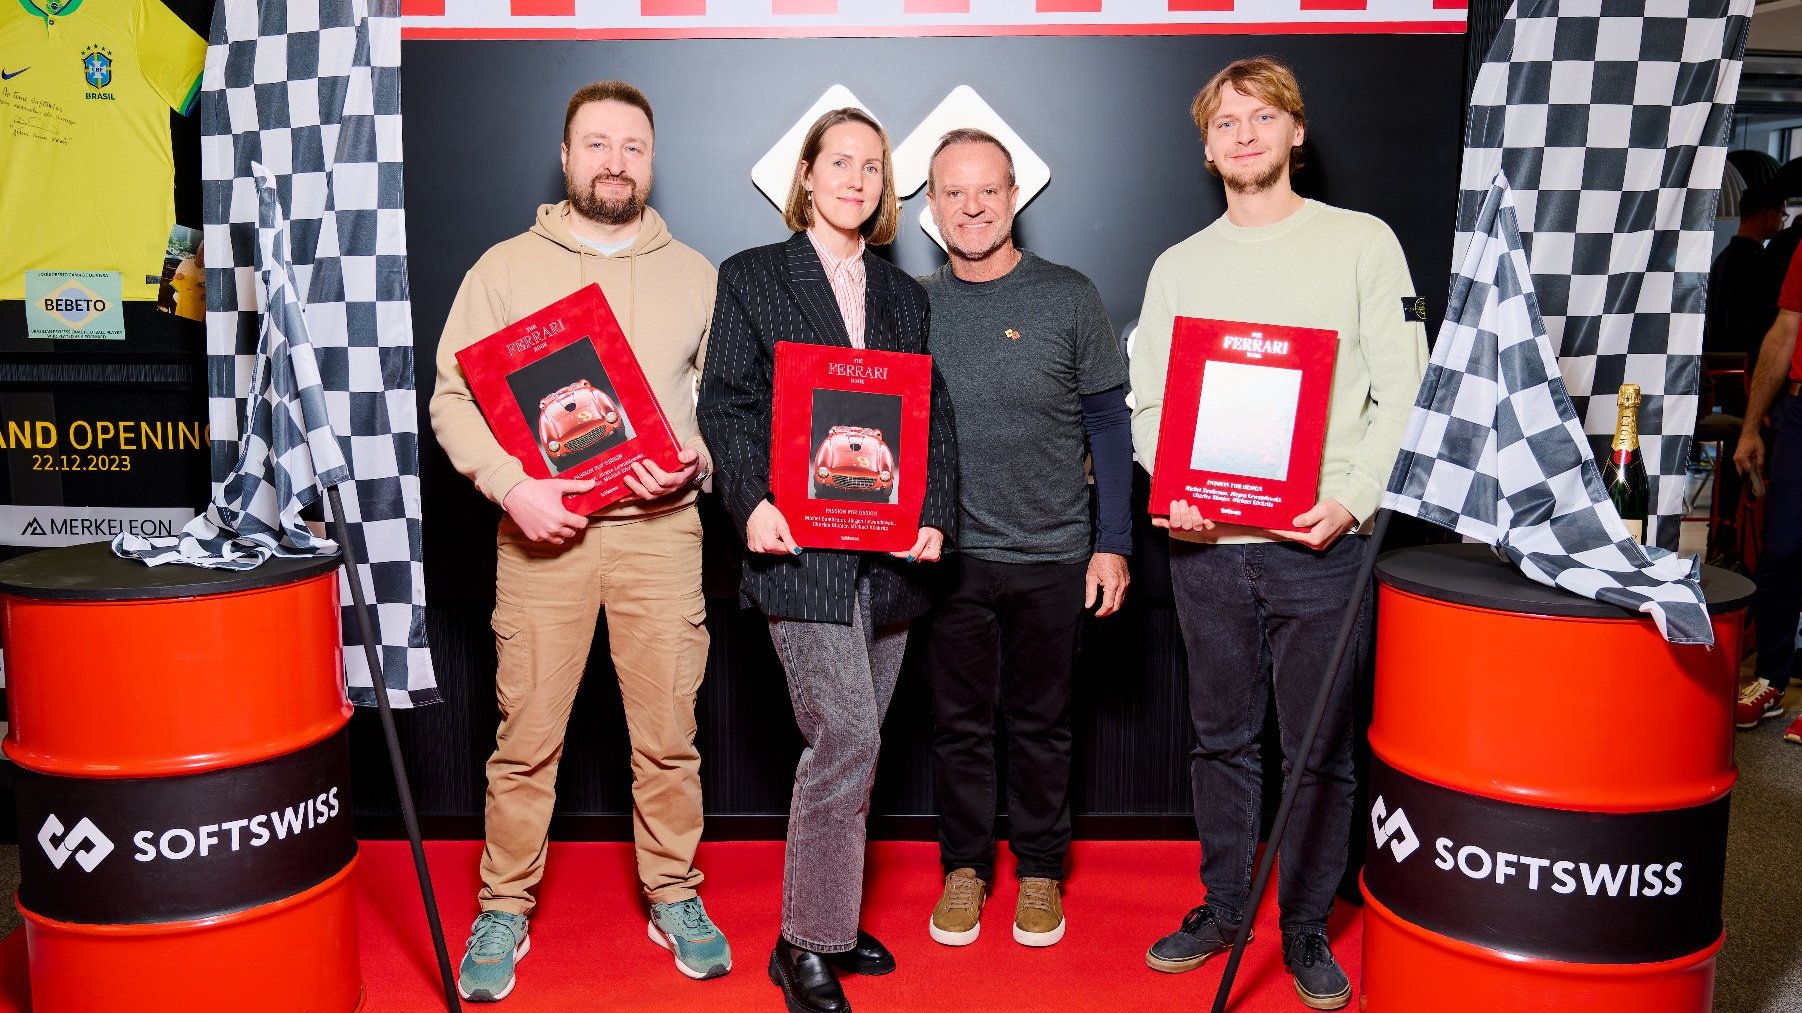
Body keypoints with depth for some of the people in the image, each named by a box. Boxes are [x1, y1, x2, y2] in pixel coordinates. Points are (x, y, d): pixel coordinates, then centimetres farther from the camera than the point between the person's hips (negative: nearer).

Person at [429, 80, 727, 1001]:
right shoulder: (505, 267, 7)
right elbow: (454, 396, 3)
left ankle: (674, 898, 24)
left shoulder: (694, 274, 12)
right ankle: (504, 911, 22)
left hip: (660, 529, 1)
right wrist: (512, 486, -12)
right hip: (541, 534, -1)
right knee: (526, 737, 4)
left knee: (668, 734, 7)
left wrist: (695, 462, -8)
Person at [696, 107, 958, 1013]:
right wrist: (753, 502, -17)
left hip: (889, 554, 5)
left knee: (849, 747, 12)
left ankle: (826, 922, 27)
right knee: (846, 740, -11)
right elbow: (725, 403, -1)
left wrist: (934, 514, -4)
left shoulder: (904, 296, 17)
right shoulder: (752, 278, 6)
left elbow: (932, 416, 12)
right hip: (801, 547, -5)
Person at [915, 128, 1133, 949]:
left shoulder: (1068, 297, -3)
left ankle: (1039, 868, 28)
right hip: (949, 553, 2)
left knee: (1041, 723, 12)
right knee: (959, 721, 11)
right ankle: (964, 865, 29)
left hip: (1052, 555, -1)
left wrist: (1113, 543, -4)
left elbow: (1109, 424, 0)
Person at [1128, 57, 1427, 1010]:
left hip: (1319, 541, -2)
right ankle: (1221, 906, 28)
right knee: (1221, 738, 12)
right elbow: (1148, 402, 10)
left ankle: (1307, 928, 22)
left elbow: (1403, 391, -1)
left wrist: (1353, 498, -15)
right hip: (1205, 541, 2)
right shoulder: (1179, 266, 11)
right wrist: (1170, 486, -9)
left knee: (1318, 748, 6)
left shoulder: (1363, 242, 4)